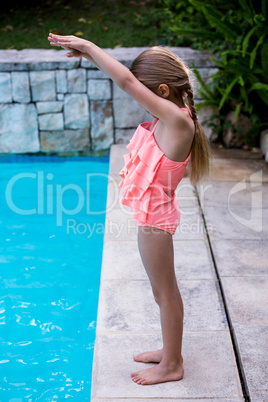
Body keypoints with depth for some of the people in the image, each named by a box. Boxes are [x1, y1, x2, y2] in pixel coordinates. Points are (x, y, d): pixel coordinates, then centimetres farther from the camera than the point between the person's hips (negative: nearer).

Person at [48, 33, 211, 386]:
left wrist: (87, 46, -18)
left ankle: (171, 366, 23)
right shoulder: (170, 117, 3)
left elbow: (126, 81, -27)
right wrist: (89, 52, 8)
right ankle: (170, 351, 39)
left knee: (165, 291, 5)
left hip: (155, 218, -10)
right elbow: (131, 80, 14)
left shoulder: (176, 119, -24)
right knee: (164, 290, 21)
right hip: (153, 215, 10)